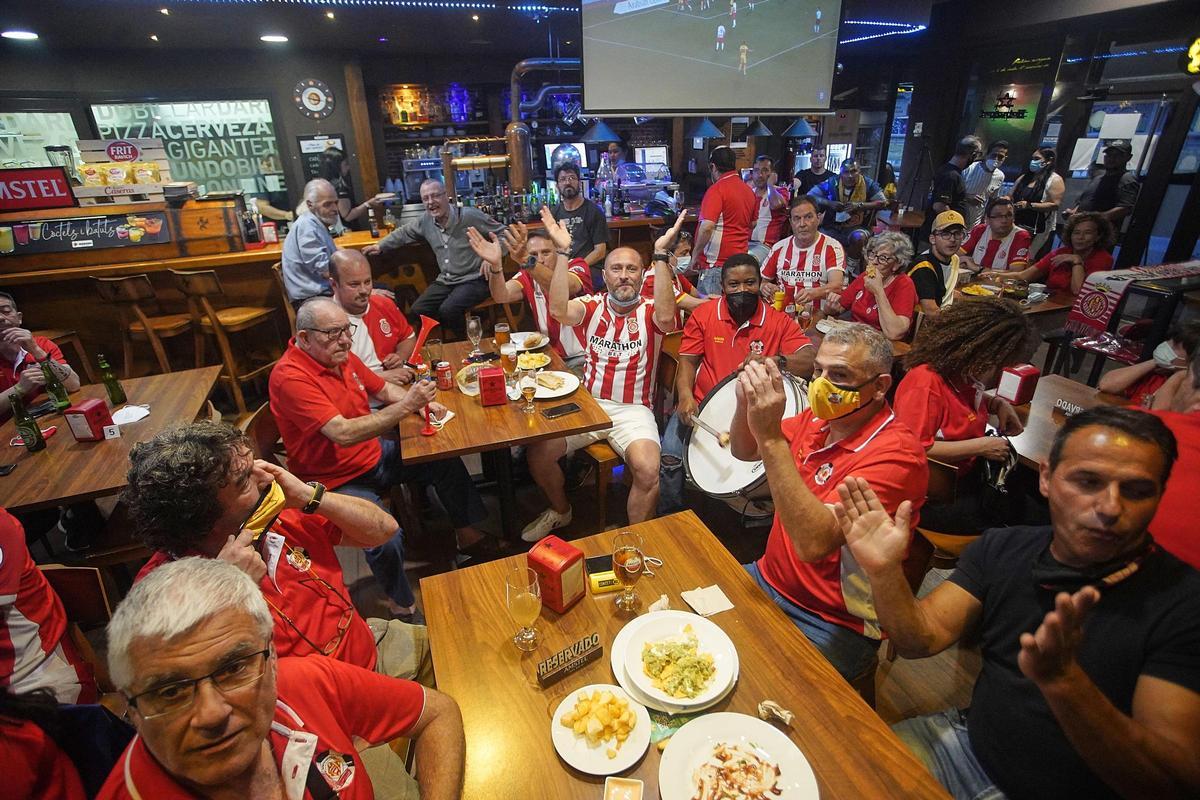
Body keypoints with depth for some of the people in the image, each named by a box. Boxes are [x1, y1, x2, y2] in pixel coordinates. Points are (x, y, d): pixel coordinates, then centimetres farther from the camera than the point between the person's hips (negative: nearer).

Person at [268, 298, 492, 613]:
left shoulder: (341, 356, -1)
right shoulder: (290, 377, -26)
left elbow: (384, 389, 14)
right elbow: (343, 433, -35)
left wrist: (421, 401, -5)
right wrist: (406, 406, -38)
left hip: (373, 455, 9)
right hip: (337, 479, -9)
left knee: (446, 462, 7)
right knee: (387, 537, -29)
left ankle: (468, 537, 26)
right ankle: (402, 605, 1)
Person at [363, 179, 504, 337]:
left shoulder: (469, 215, -12)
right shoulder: (425, 220, 4)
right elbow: (403, 233, 24)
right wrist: (380, 246, 20)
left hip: (473, 280, -6)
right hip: (445, 281, 6)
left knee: (448, 311, -29)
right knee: (417, 312, -7)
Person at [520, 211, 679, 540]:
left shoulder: (650, 310, -1)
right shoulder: (593, 306, 5)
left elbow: (666, 317, -27)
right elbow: (559, 310, -17)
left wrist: (661, 254, -31)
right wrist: (563, 252, -21)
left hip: (634, 410, -2)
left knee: (648, 471, -27)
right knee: (537, 452, -10)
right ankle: (560, 511, 21)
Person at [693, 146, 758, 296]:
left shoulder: (717, 189, -12)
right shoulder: (749, 190, 14)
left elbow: (707, 226, -22)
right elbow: (752, 223, 27)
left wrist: (696, 254, -12)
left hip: (716, 262, -8)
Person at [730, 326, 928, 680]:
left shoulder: (896, 454, -23)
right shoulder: (818, 419, -1)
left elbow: (814, 542, -34)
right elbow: (744, 452, 11)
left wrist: (771, 437, -37)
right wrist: (747, 402, -11)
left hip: (834, 624, -6)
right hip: (768, 580, 7)